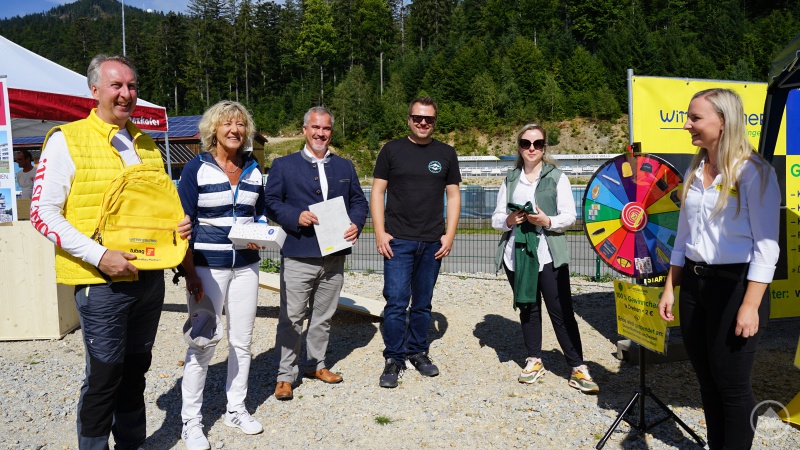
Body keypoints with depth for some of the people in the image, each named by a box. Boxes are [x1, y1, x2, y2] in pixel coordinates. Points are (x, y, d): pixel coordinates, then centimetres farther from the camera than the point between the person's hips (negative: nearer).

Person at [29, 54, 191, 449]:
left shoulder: (146, 144, 11)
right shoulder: (66, 140, -6)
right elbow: (43, 213, -10)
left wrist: (178, 225, -1)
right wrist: (99, 255, -20)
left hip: (149, 276, 6)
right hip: (101, 281, -5)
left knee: (135, 368, 17)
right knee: (104, 374, 2)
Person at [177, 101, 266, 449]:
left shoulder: (253, 169, 8)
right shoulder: (197, 168, -5)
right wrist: (190, 273, -14)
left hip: (245, 265, 4)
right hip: (207, 266, -4)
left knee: (242, 340, 10)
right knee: (203, 344, -1)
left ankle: (236, 409, 27)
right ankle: (190, 420, 15)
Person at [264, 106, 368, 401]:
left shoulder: (345, 166, 15)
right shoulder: (283, 165, 4)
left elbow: (358, 201, 13)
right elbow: (271, 202, -1)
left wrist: (356, 223, -6)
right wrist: (296, 217, -17)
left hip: (335, 256, 4)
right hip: (298, 256, -4)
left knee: (324, 316, 15)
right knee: (291, 319, 0)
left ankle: (316, 365, 32)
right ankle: (285, 375, 13)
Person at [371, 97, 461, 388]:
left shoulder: (446, 154, 8)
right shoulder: (392, 150, 3)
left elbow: (453, 196, 10)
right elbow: (377, 192, 2)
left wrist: (449, 235, 1)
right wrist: (380, 232, -7)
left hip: (432, 243, 2)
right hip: (398, 241, -2)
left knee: (423, 304, 12)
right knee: (396, 302, -4)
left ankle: (418, 351, 27)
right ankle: (393, 359, 9)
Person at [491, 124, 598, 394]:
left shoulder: (557, 177, 4)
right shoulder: (510, 180, 13)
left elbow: (569, 216, -2)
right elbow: (496, 218, 10)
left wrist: (547, 221, -20)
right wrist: (508, 220, -11)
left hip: (549, 255, -3)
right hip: (516, 254, 3)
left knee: (561, 311, -3)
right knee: (528, 308, 12)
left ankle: (578, 368, 5)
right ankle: (534, 360, 25)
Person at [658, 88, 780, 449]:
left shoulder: (753, 171, -11)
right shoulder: (693, 172, 10)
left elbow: (765, 246, -14)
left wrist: (750, 306, -18)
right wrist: (670, 289, 13)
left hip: (734, 285, -6)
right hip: (693, 284, 7)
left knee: (732, 385, 4)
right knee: (707, 379, 15)